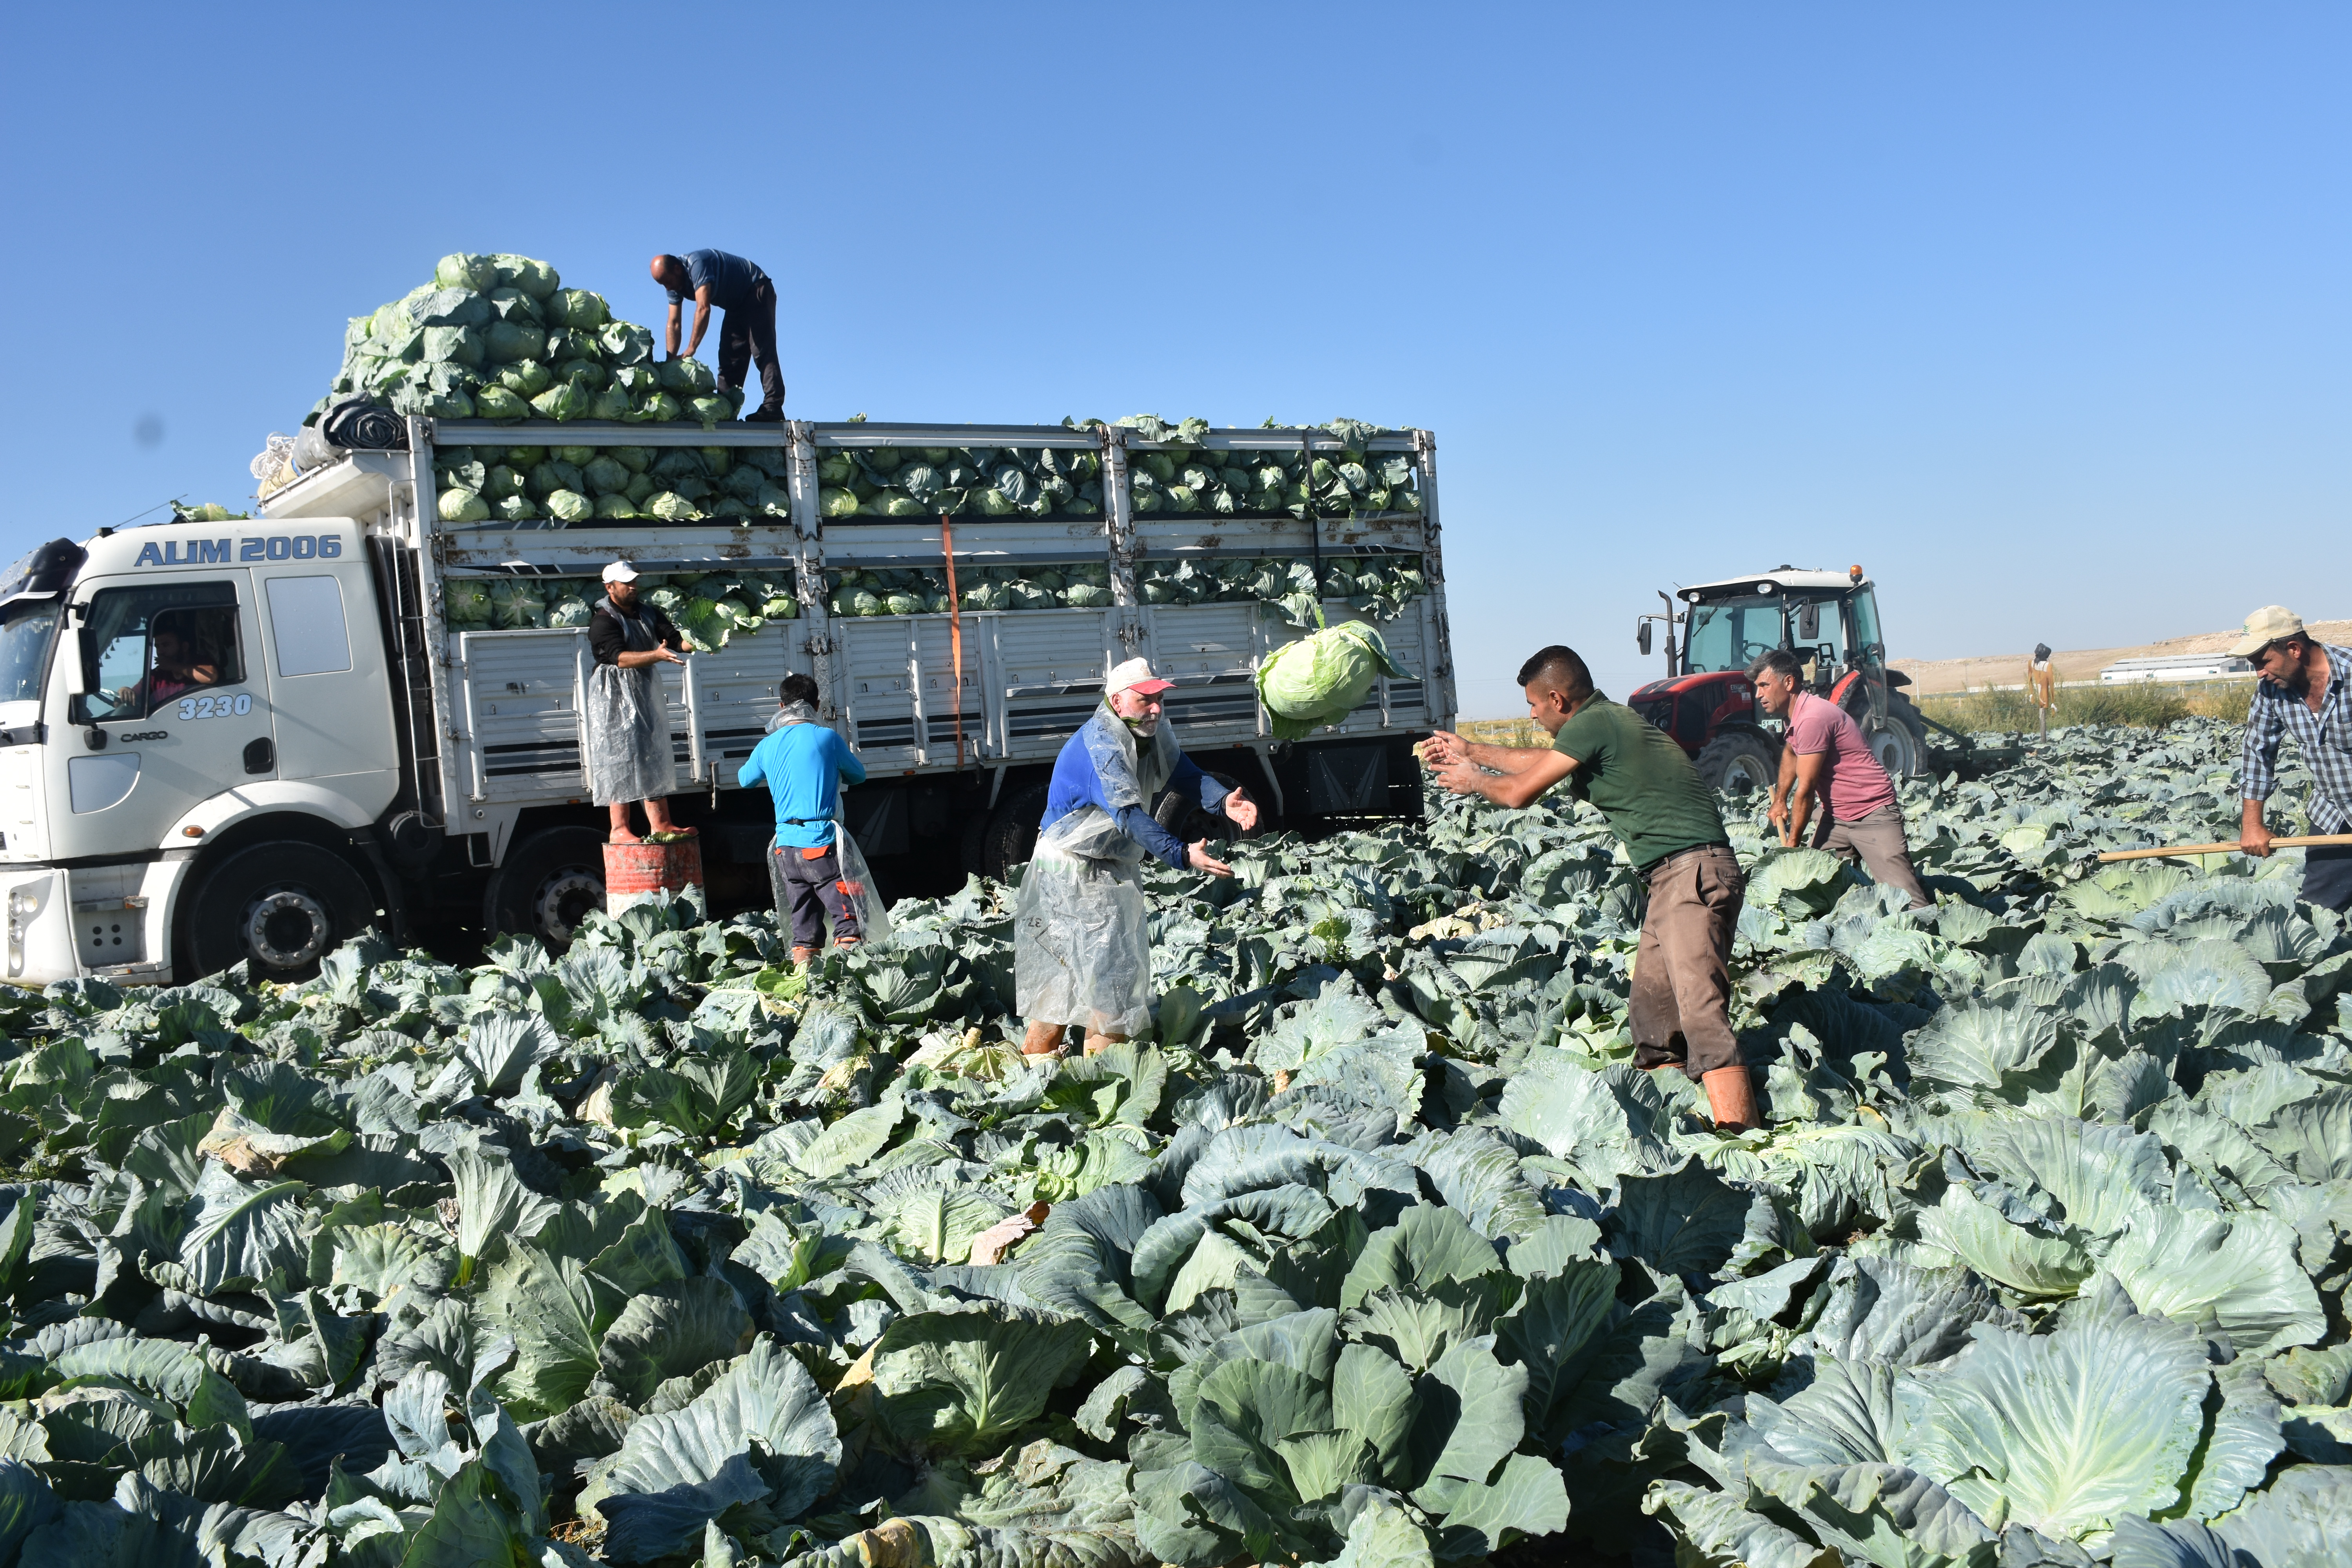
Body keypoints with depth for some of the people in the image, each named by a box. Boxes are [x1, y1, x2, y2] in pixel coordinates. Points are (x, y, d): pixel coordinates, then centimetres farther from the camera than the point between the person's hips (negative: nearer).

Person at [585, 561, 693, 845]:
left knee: (653, 757, 9)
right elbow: (619, 657, -26)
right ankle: (619, 830, -3)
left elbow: (674, 637, 0)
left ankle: (660, 825, 14)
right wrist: (657, 655, -39)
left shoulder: (648, 613, 9)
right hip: (616, 698, -7)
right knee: (622, 759, -7)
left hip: (646, 694, 8)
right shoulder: (603, 621, -13)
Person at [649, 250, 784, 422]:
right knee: (729, 357, 2)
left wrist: (690, 350, -35)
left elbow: (703, 309, -35)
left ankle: (772, 408, -30)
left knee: (762, 351, -20)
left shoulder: (696, 264, -28)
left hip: (757, 293, -10)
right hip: (736, 304, 10)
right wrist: (670, 360, -11)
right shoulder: (675, 285, -1)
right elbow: (674, 324, -1)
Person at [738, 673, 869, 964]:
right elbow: (858, 775, 11)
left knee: (803, 926, 11)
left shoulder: (768, 745, 7)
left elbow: (745, 779, 26)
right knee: (847, 918, -3)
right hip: (821, 843, -5)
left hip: (785, 847, 5)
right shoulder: (827, 738, -3)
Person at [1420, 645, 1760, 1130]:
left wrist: (1474, 780, 16)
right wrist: (1472, 751, 45)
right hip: (1674, 878, 11)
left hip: (1692, 873, -11)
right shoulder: (1611, 717, 20)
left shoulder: (1592, 723, -10)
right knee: (1652, 1018, 11)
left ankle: (1740, 1140, -26)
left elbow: (1519, 792, -4)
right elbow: (1541, 761, 37)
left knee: (1701, 1011, -20)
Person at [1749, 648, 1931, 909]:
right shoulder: (1796, 713, 9)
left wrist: (1793, 843, -9)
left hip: (1872, 816, -10)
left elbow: (1806, 789, -17)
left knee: (1902, 896, -16)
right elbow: (1790, 753, 32)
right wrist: (1780, 800, 25)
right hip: (1835, 817, 10)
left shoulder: (1812, 718, -22)